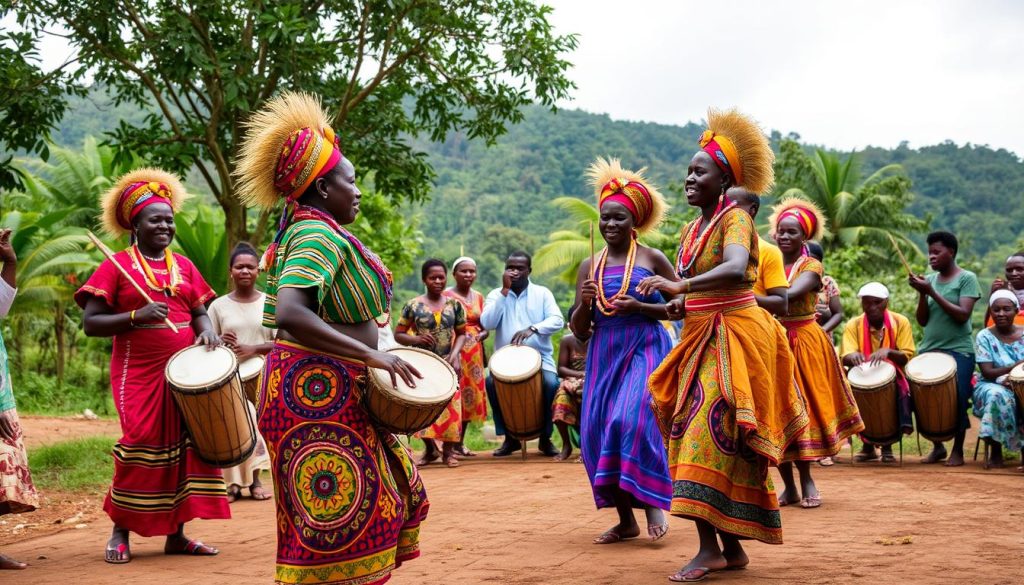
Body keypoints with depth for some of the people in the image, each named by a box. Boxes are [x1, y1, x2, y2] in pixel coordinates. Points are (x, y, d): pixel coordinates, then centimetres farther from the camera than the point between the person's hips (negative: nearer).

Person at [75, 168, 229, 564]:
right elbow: (91, 323, -6)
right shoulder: (117, 266, -2)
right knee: (142, 446, -8)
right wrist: (136, 316, -20)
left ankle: (176, 534, 11)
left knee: (184, 446, 3)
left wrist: (206, 330, -6)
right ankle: (121, 532, 7)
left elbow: (198, 312, 17)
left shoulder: (184, 266, 13)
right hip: (139, 376, -5)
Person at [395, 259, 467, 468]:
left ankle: (448, 451, 12)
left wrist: (454, 354, -9)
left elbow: (461, 334, 8)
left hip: (447, 365, 1)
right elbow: (398, 335, 0)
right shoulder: (413, 306, -3)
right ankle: (429, 449, 18)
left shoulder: (454, 305, 3)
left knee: (450, 406, -2)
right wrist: (416, 339, -19)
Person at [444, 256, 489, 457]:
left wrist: (482, 335, -4)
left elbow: (485, 327, 18)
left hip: (474, 354, 6)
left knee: (470, 395, 7)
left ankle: (460, 443, 16)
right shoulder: (446, 296, -2)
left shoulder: (478, 297, 14)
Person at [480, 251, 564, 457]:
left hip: (539, 357, -1)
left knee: (551, 383, -30)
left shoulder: (542, 293, 5)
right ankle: (510, 437, -8)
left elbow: (557, 321, -8)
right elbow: (487, 323, -9)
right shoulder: (495, 295, 7)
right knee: (491, 382, -28)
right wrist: (504, 291, -11)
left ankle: (546, 437, -6)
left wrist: (532, 328, -27)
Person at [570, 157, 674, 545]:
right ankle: (626, 519, 10)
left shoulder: (652, 259, 1)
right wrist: (584, 304, -9)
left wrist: (639, 307, -14)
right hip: (603, 355, 5)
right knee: (596, 433, -1)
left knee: (633, 420, -22)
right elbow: (579, 331, 12)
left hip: (645, 350, -5)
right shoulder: (589, 267, 11)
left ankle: (654, 502, -5)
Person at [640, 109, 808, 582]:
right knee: (692, 435, 5)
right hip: (700, 341, 9)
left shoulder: (735, 218, -10)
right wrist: (680, 306, 2)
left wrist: (681, 286, -42)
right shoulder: (691, 230, 15)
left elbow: (735, 270, -30)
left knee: (712, 438, -15)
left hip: (735, 337, -8)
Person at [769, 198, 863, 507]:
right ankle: (789, 484, 5)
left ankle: (806, 480, 7)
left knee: (803, 408, -2)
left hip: (805, 344, -3)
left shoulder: (811, 267, -5)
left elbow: (791, 295, -24)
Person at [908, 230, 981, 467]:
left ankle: (958, 450, 8)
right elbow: (923, 320, 8)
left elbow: (963, 315, -14)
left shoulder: (967, 279, -2)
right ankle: (937, 447, 18)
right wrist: (922, 294, -8)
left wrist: (932, 292, -16)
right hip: (929, 349, 5)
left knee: (956, 400, -7)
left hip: (958, 351, -5)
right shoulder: (930, 279, 11)